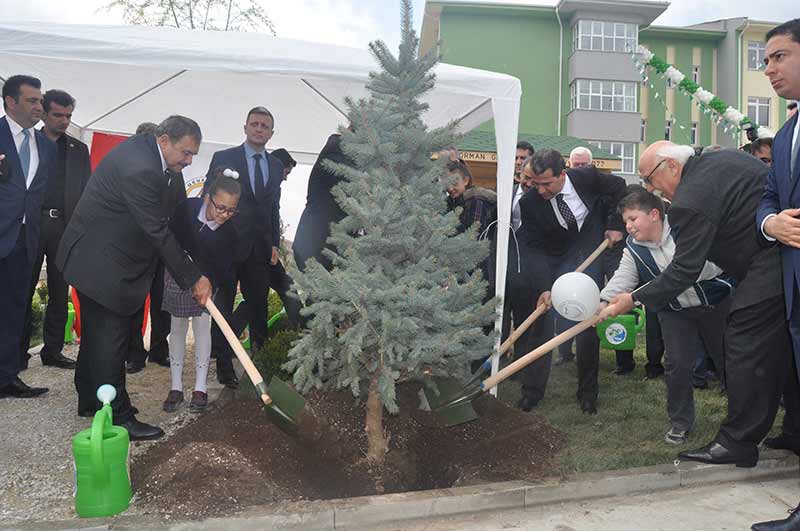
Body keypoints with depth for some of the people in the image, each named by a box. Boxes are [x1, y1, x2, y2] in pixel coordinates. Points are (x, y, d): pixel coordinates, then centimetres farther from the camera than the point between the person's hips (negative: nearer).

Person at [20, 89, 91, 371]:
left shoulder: (79, 150, 13)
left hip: (65, 226, 2)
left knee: (60, 293, 6)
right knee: (24, 290, 2)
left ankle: (53, 350, 14)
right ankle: (20, 350, 10)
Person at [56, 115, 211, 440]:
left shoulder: (141, 146, 4)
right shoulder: (141, 170, -28)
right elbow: (159, 232, -25)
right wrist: (194, 279, -18)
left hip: (93, 257, 11)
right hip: (102, 264, -11)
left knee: (97, 333, 19)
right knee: (111, 341, -5)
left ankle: (90, 400, 33)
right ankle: (118, 419, 2)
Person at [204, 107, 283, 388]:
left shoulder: (276, 166, 12)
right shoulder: (223, 158, -1)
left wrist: (274, 244, 8)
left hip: (260, 248, 4)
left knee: (258, 307, 10)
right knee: (223, 307, 4)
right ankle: (224, 365, 14)